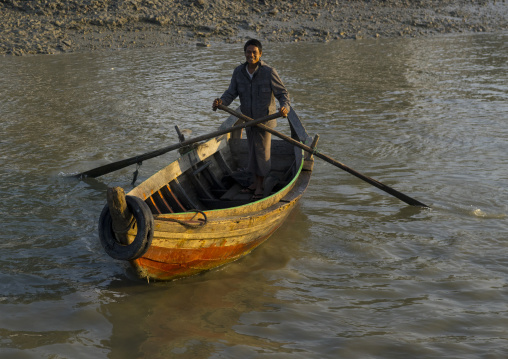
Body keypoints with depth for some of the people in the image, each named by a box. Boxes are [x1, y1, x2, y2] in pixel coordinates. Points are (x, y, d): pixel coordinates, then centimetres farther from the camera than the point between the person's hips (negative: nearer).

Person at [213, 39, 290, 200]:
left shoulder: (269, 72, -18)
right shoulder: (239, 72, -4)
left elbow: (282, 93, -15)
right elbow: (231, 93, -5)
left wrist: (284, 106, -36)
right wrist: (221, 101, -26)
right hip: (248, 118, 5)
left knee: (262, 151, 1)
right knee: (252, 150, 15)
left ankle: (260, 187, 11)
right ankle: (255, 182, 29)